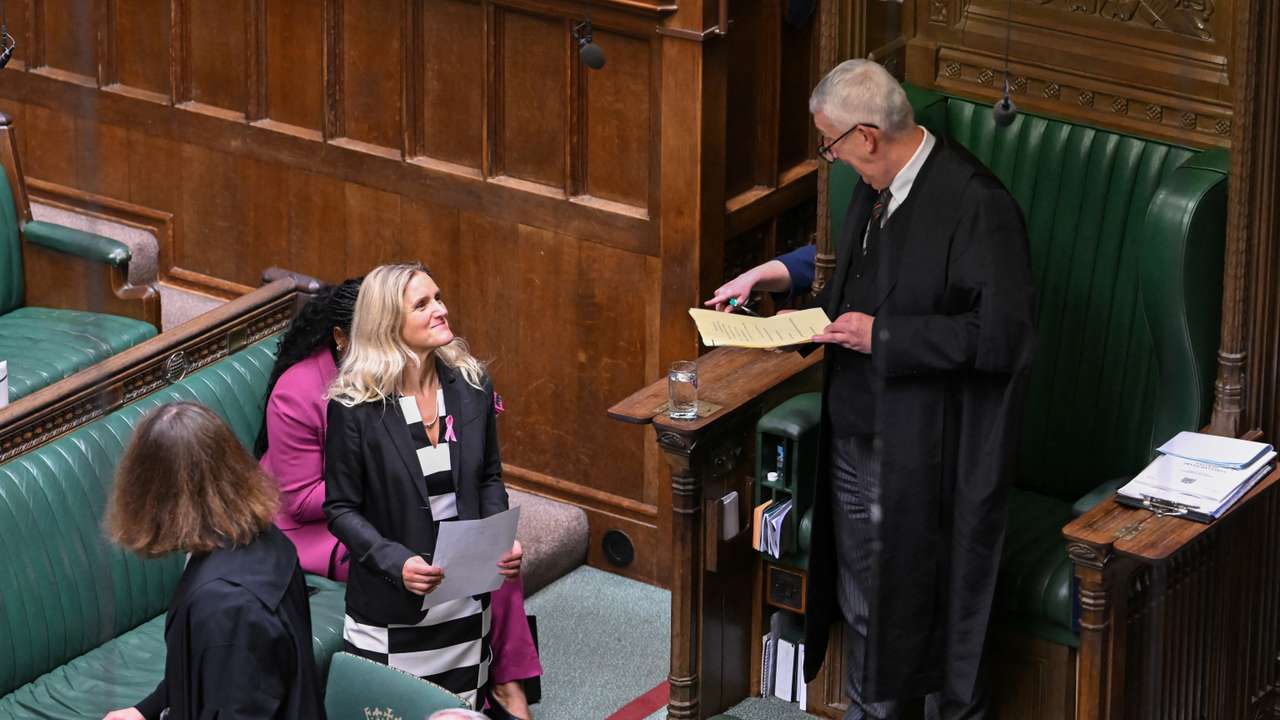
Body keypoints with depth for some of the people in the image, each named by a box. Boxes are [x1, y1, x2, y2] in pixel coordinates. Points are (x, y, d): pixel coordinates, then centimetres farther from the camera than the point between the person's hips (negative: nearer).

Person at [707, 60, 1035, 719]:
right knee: (864, 607, 19)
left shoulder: (973, 203, -22)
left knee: (927, 609, 4)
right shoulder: (877, 185, 6)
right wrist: (775, 273, 15)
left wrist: (883, 337, -22)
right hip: (857, 439, 8)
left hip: (924, 460, -8)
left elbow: (1001, 336, -25)